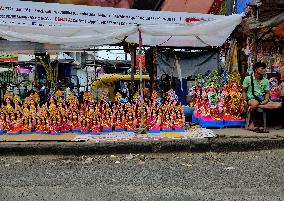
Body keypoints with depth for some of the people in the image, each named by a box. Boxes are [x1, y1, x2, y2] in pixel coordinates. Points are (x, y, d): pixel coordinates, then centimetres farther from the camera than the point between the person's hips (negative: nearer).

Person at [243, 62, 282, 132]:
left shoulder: (265, 81, 14)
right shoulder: (248, 78, 3)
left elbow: (267, 93, 17)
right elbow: (244, 91, 7)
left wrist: (266, 100, -6)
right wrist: (245, 101, -10)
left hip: (262, 100, 5)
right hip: (251, 99, -4)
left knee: (279, 105, -22)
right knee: (255, 103, -43)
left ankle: (258, 106, -31)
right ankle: (252, 123, -23)